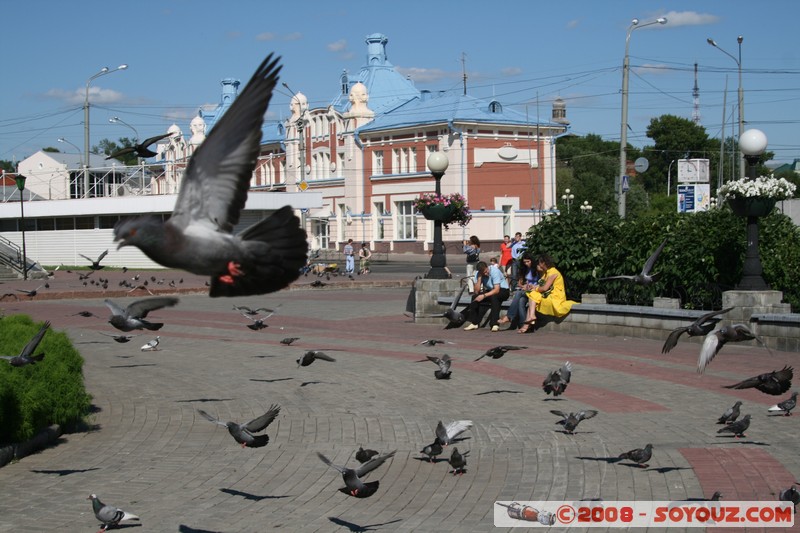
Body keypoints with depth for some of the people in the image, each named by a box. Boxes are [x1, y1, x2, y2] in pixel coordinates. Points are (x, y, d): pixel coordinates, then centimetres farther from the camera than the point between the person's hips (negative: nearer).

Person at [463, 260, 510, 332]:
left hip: (502, 290, -5)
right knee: (475, 297, -18)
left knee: (494, 297, -37)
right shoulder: (478, 274, -9)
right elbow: (477, 291, -15)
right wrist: (479, 278, -24)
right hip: (490, 291, 5)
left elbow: (497, 290, -28)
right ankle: (474, 323, -12)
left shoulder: (495, 271, -24)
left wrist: (484, 296, -34)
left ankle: (495, 324, -38)